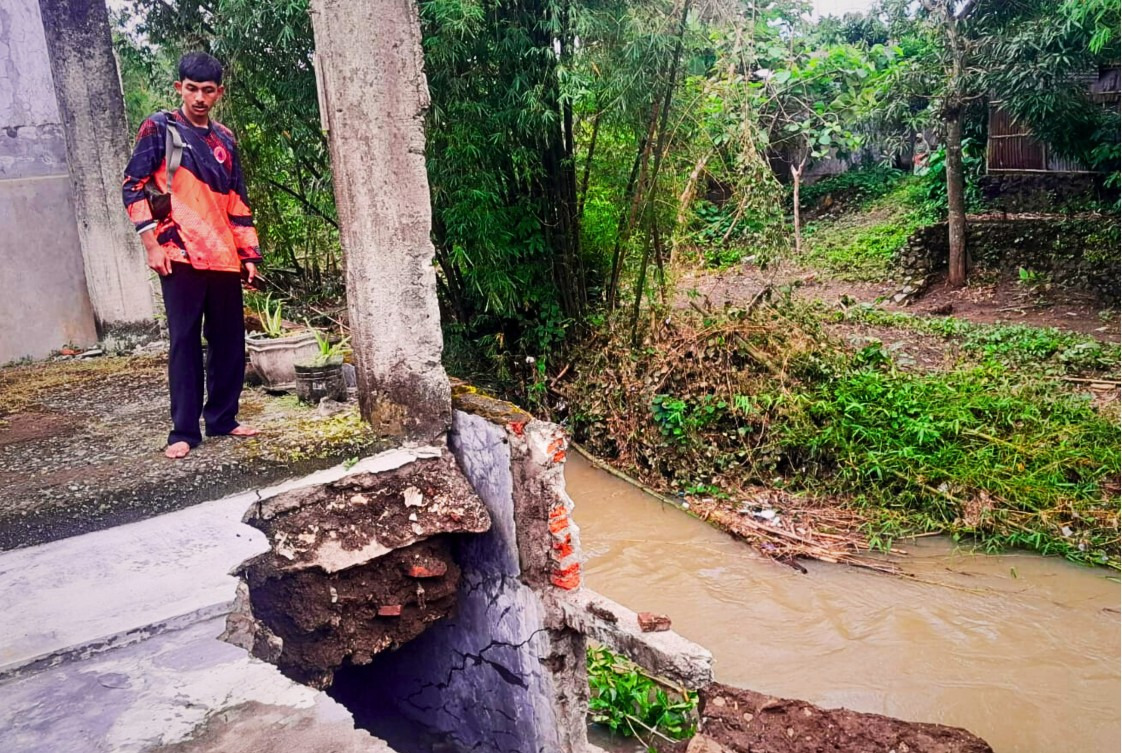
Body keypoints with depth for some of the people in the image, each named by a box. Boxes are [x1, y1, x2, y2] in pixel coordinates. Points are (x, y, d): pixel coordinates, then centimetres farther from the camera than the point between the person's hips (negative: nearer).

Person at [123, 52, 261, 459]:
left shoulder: (225, 139, 16)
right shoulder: (160, 128, 3)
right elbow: (134, 186, -1)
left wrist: (248, 254, 13)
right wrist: (151, 244, -10)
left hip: (224, 256, 5)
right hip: (180, 254, -5)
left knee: (230, 339, 6)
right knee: (185, 340, -2)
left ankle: (222, 417, 19)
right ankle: (184, 430, 4)